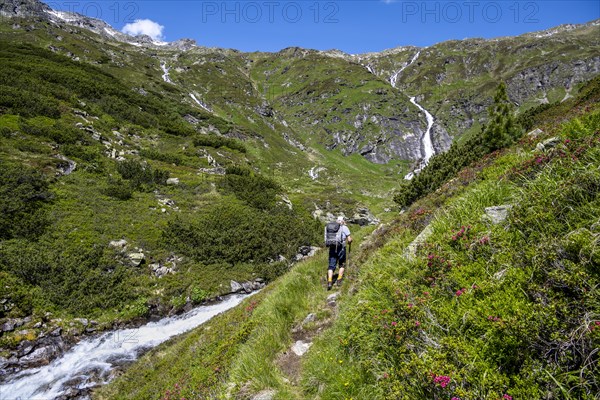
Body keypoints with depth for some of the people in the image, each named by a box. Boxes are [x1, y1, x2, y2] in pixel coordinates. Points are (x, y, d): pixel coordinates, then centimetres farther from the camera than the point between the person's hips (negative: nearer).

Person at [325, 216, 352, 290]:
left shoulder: (330, 227, 13)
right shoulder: (344, 228, 3)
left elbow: (327, 239, 13)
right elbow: (349, 239, -1)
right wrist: (349, 242, 22)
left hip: (332, 248, 3)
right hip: (341, 248, -2)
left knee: (331, 266, 4)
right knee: (342, 265, 18)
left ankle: (329, 281, -12)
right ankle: (339, 281, 17)